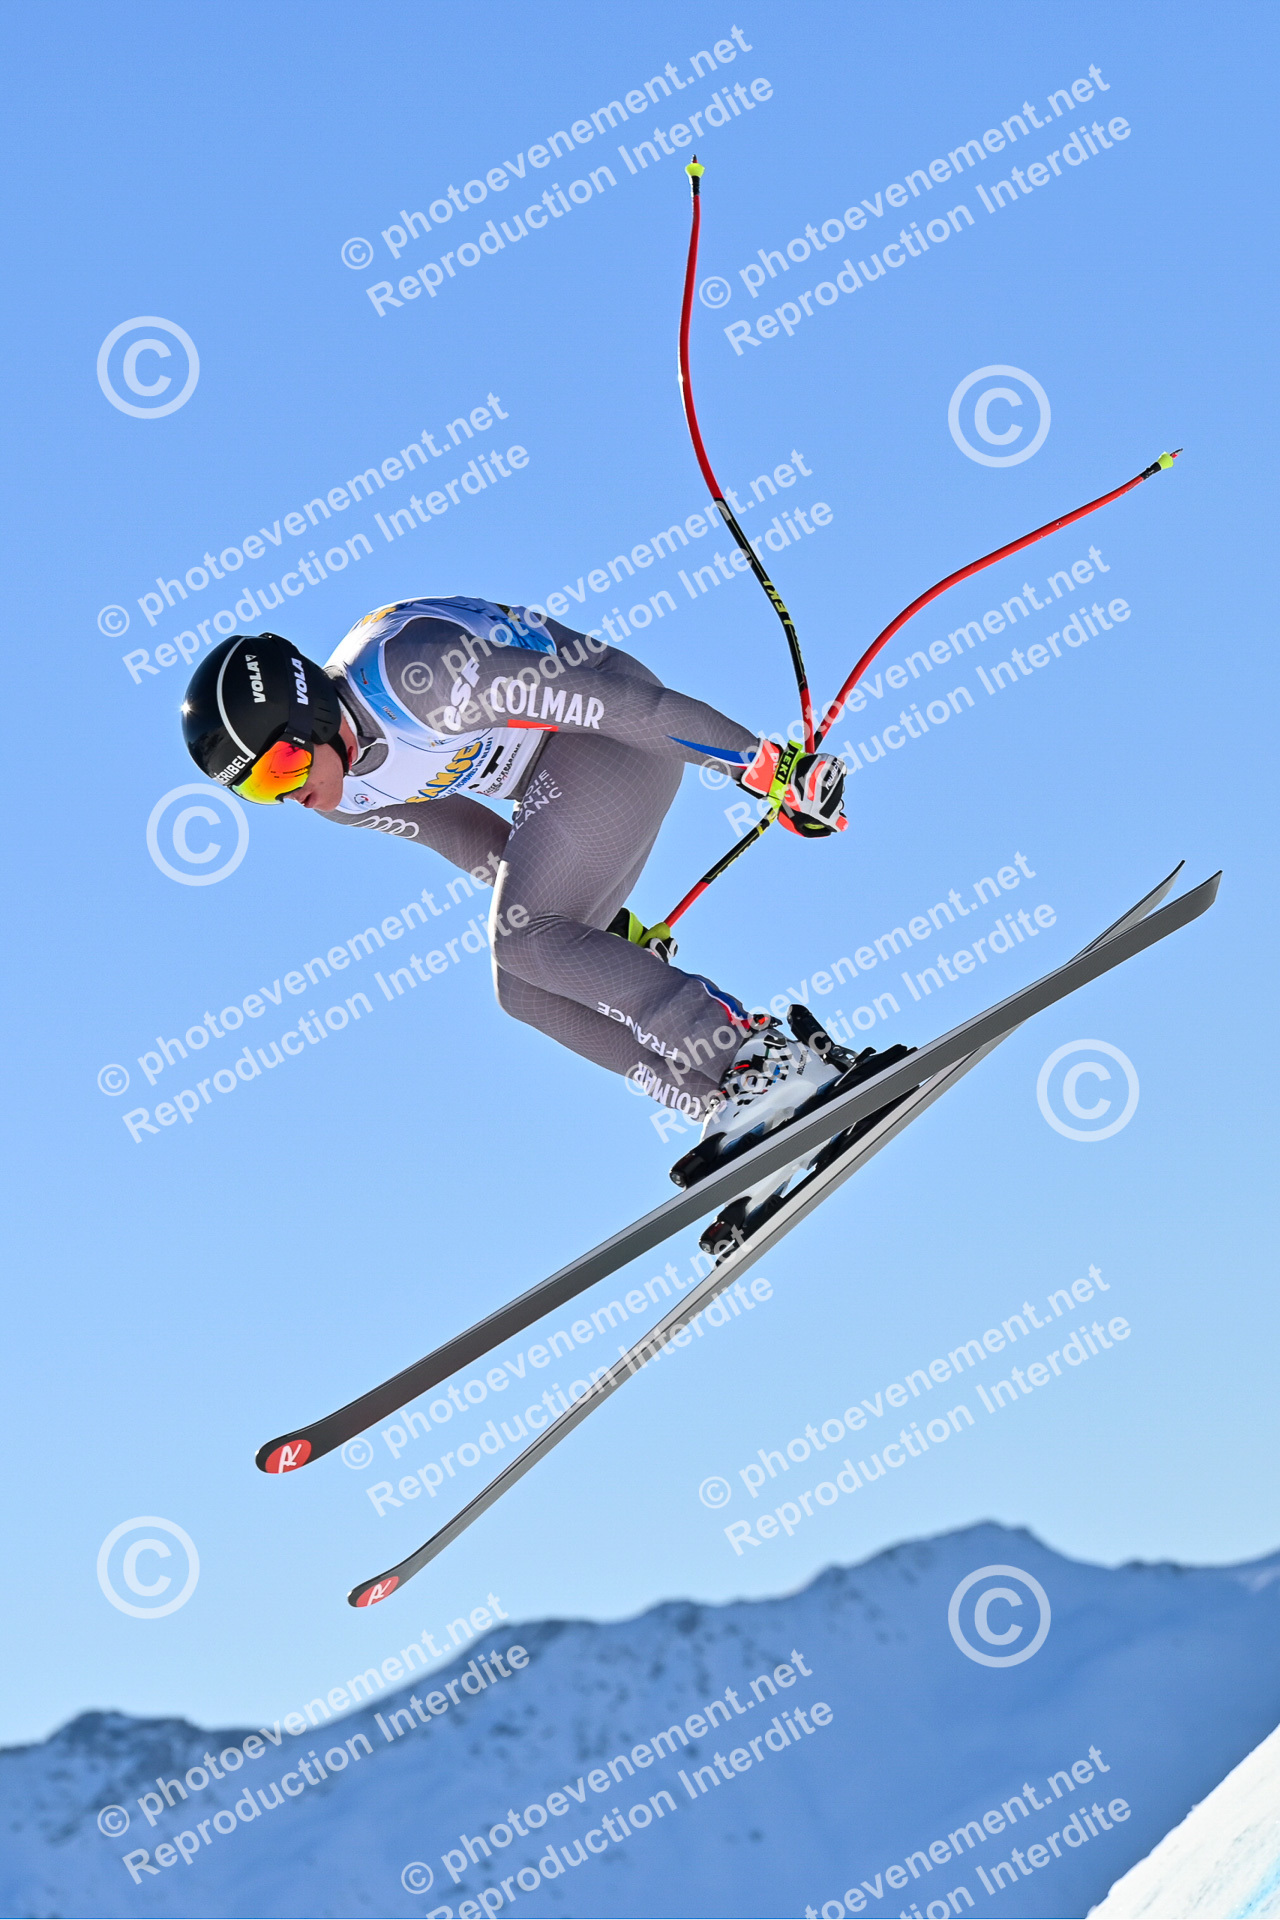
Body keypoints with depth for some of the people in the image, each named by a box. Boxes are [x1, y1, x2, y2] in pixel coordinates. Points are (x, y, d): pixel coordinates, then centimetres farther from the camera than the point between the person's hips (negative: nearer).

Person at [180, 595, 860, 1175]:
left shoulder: (404, 672, -31)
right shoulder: (342, 797, -2)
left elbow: (606, 696, -27)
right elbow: (467, 839, 15)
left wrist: (764, 763, -24)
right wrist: (608, 922, 19)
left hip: (619, 730, -9)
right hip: (556, 780, 9)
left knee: (521, 941, -21)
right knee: (524, 988, -1)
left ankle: (767, 1056, -26)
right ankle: (733, 1104, -3)